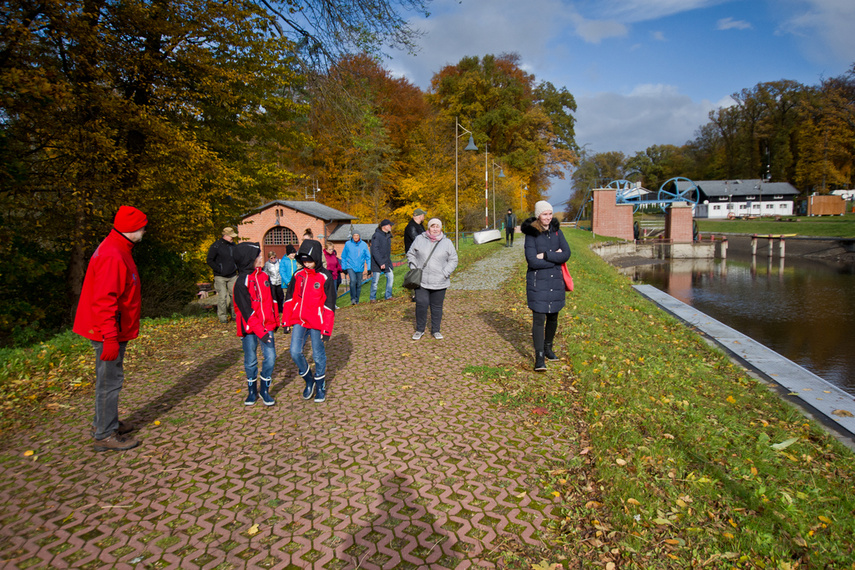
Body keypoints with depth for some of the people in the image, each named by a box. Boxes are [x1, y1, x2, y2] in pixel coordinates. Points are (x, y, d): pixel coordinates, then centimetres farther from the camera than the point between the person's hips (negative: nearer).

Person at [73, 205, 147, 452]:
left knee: (109, 378, 20)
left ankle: (103, 423, 34)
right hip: (110, 332, -10)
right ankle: (105, 435, 11)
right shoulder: (112, 256, -22)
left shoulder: (118, 251, 12)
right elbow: (104, 300, -27)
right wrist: (110, 337, -27)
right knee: (110, 380, 0)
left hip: (114, 330, 10)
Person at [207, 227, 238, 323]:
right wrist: (219, 269, -11)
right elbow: (210, 261, -4)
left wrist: (237, 267, 13)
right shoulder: (216, 246, -6)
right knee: (222, 297, -5)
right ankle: (222, 317, 6)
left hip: (232, 276, 5)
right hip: (220, 277, -4)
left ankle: (235, 314, 12)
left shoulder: (233, 245, 11)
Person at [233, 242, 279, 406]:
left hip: (266, 325, 4)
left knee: (270, 357, -2)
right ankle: (252, 391, 28)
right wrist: (260, 331, -20)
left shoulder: (264, 276, 4)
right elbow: (247, 311, -17)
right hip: (249, 328, -4)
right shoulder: (241, 283, -14)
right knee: (250, 361, 9)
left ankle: (264, 389, 16)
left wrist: (275, 320, 17)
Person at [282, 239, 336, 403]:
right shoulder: (298, 275, 4)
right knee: (295, 352, -5)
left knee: (318, 355, 7)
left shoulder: (325, 277, -8)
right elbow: (290, 298, 12)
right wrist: (286, 320, 10)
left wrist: (327, 329, -9)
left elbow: (329, 305, -7)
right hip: (299, 321, 4)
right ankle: (309, 381, 19)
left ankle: (320, 386, 27)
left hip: (316, 322, -3)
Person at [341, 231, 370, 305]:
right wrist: (344, 267, 8)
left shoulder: (364, 245, 1)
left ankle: (357, 300, 19)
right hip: (350, 267, -2)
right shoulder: (348, 244, -1)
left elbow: (368, 257, 7)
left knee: (359, 284, 4)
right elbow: (343, 257, 9)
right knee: (353, 281, -20)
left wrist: (369, 268, 3)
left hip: (360, 268, 2)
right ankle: (352, 298, -7)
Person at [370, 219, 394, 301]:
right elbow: (374, 251, -18)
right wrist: (380, 263, -22)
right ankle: (372, 297, 14)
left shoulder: (388, 236, 11)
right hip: (377, 262, -7)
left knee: (390, 277, -3)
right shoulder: (377, 235, -14)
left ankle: (388, 296, 8)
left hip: (386, 262, 7)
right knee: (375, 281, 0)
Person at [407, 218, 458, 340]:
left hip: (439, 282, 1)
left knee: (437, 306, 8)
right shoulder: (419, 240, 4)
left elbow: (453, 260, 6)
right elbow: (411, 255, 11)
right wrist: (413, 268, -3)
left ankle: (436, 330, 22)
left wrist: (445, 273, -7)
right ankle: (420, 330, 12)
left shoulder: (447, 242, 4)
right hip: (421, 281, 0)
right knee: (421, 304, -5)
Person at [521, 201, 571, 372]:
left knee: (553, 316, 14)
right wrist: (555, 258, -12)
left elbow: (566, 254, -5)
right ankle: (539, 358, -2)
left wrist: (545, 256, -16)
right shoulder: (531, 234, -9)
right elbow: (532, 261, -18)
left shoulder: (556, 230, 5)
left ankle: (548, 348, 33)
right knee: (538, 319, -6)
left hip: (555, 280, 5)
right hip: (537, 281, -5)